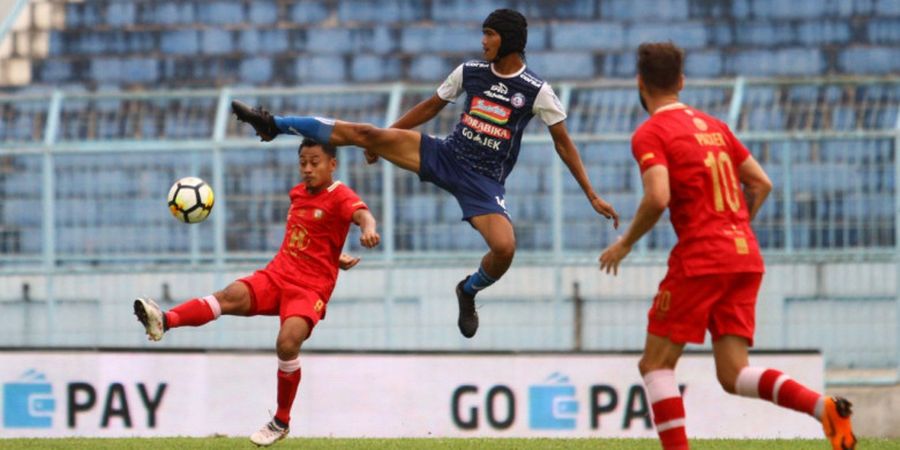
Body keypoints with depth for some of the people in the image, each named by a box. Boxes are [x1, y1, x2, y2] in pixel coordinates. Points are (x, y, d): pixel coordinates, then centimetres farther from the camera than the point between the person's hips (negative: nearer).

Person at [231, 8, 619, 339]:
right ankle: (273, 125, -3)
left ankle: (469, 291, 8)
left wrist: (593, 196, -4)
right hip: (445, 156, 3)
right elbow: (431, 107, 16)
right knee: (363, 133, -13)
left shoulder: (536, 91, -8)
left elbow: (564, 144, -3)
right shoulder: (470, 72, 3)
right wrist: (385, 138, 20)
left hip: (484, 183, -3)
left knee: (505, 248, -27)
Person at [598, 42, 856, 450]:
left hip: (699, 260, -7)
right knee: (734, 375, 3)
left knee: (655, 364, 4)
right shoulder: (714, 126, 18)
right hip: (746, 257, 7)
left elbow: (657, 197, -19)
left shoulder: (650, 134, -4)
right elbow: (761, 183, 18)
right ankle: (824, 407, -20)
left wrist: (625, 243, -4)